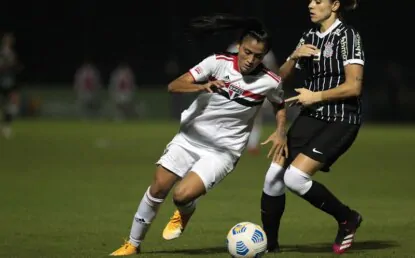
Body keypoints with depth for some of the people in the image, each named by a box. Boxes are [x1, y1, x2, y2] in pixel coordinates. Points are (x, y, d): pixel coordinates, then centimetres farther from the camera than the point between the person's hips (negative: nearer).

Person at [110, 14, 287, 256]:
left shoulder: (270, 82, -11)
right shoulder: (218, 63, -13)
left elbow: (280, 105, 13)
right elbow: (174, 86, -19)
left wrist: (280, 132, -4)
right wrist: (203, 86, -37)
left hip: (223, 151, -2)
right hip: (190, 138, 2)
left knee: (183, 195, -20)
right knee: (158, 188, -1)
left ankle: (185, 214, 18)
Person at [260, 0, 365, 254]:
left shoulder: (347, 36, -9)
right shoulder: (309, 37, 13)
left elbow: (354, 87, -18)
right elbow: (280, 77, 14)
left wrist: (316, 96, -10)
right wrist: (294, 56, -5)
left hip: (341, 122, -7)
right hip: (311, 117, 7)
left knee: (295, 178, -19)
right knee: (274, 176, -4)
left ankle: (347, 219, 2)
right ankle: (268, 243, 11)